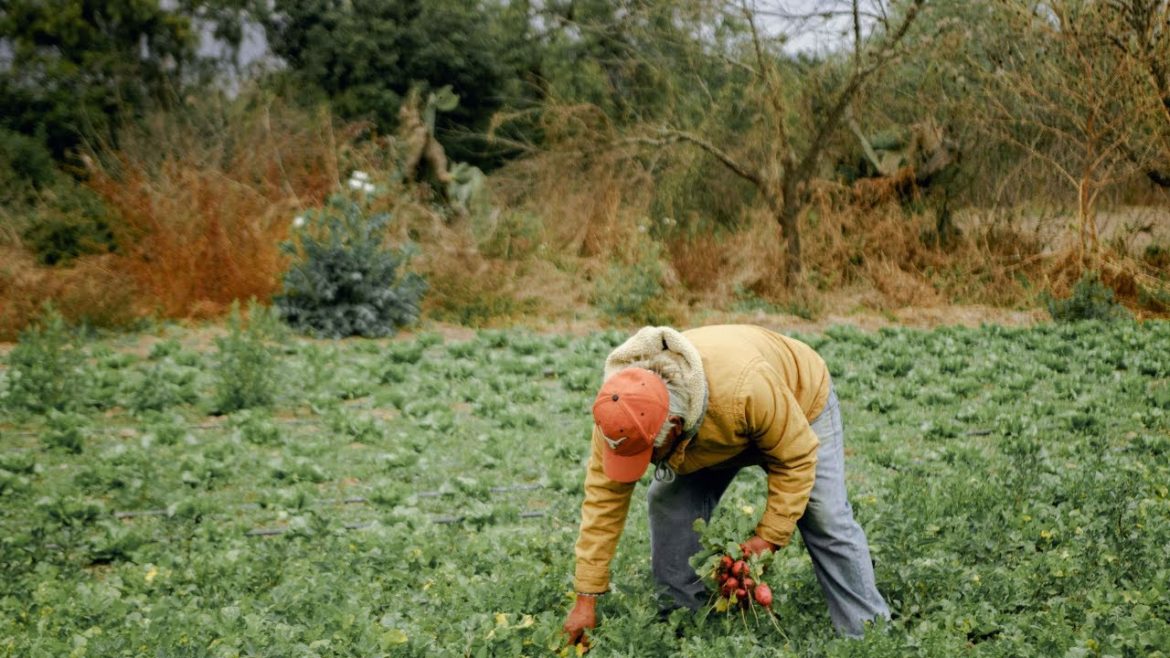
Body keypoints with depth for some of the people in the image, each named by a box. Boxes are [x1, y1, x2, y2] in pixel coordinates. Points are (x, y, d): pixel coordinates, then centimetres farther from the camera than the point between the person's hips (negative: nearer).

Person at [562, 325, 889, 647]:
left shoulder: (745, 387, -47)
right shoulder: (622, 408, -33)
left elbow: (796, 457, -31)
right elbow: (604, 496, -25)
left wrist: (770, 536, -29)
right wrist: (587, 597, -23)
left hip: (799, 403, -4)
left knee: (826, 522, -11)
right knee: (670, 503, -12)